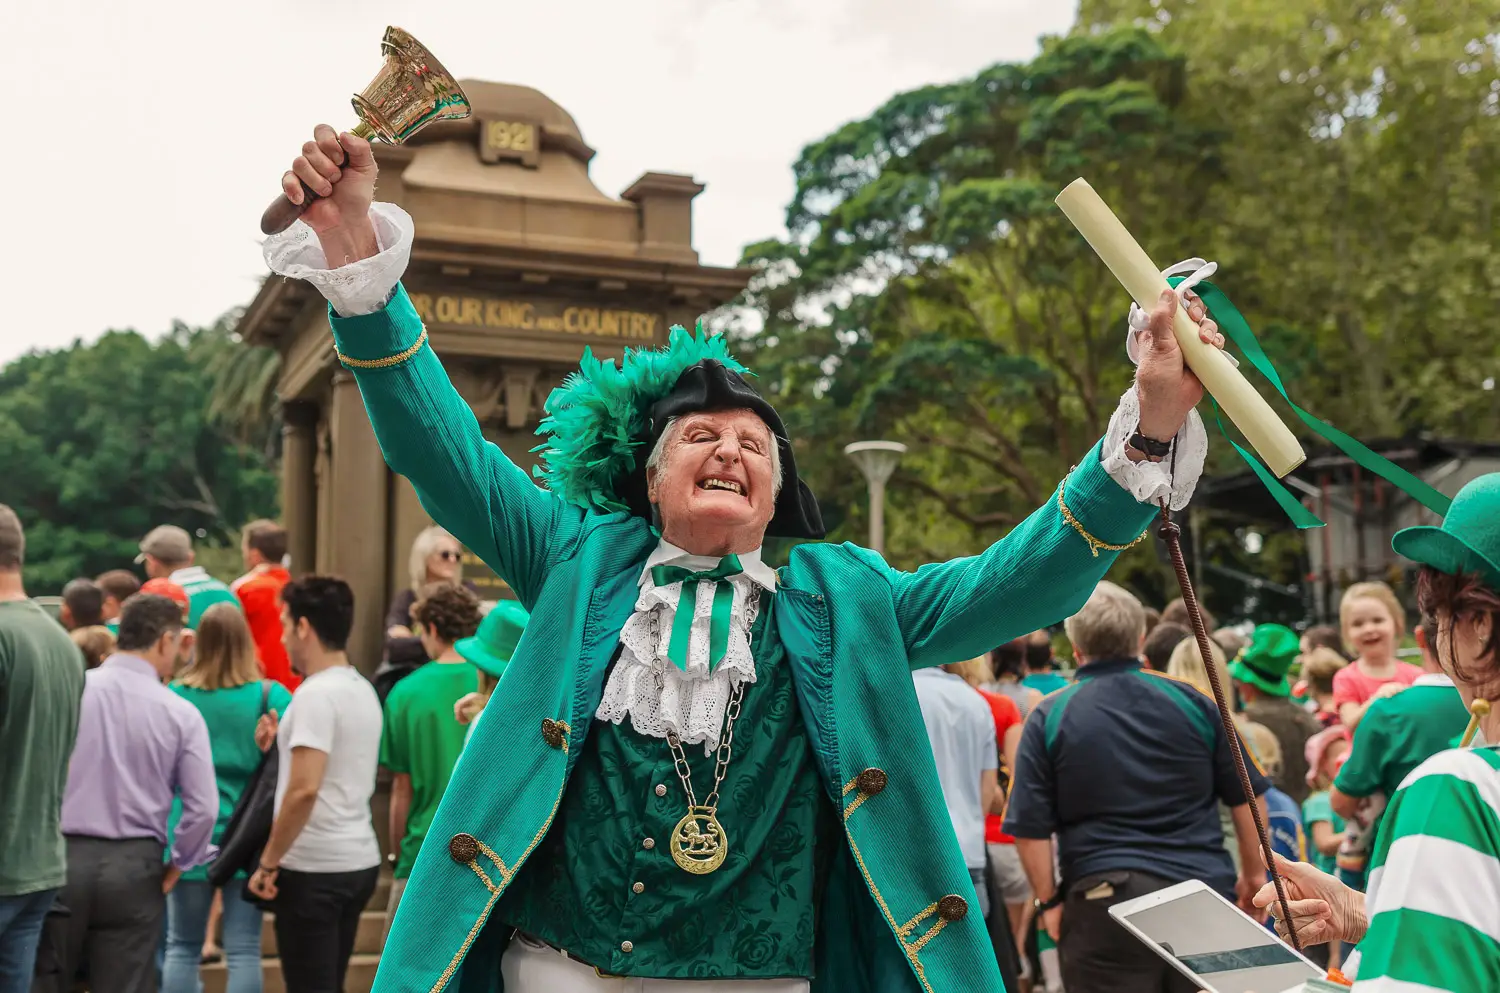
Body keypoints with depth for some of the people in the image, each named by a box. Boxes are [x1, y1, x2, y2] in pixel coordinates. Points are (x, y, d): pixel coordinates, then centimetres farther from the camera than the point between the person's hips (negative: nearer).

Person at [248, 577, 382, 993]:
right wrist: (283, 746, 14)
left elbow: (304, 790, -24)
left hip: (313, 868, -9)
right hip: (358, 860, 9)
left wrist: (268, 862, -15)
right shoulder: (362, 690, 12)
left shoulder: (316, 694, -16)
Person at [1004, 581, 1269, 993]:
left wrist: (1048, 901, 5)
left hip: (1104, 898, -2)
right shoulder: (1193, 701, 1)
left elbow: (1030, 827, -5)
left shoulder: (1049, 717, -5)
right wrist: (1253, 873, 17)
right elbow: (1245, 797, 6)